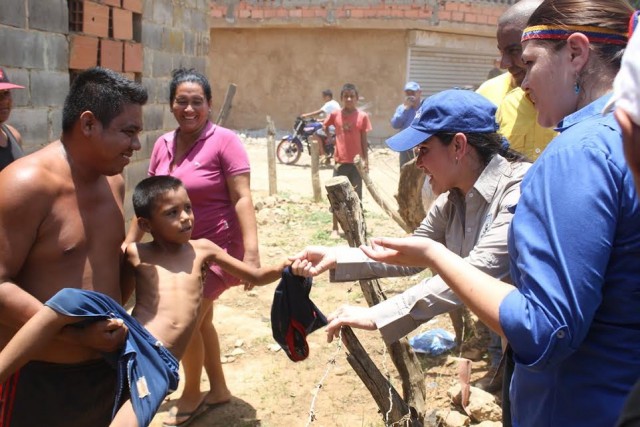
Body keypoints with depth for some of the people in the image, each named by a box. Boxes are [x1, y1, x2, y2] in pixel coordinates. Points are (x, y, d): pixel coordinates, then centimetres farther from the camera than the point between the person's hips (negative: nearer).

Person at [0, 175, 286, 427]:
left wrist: (285, 267, 2)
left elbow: (256, 277, 18)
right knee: (71, 299, -28)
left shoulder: (202, 249, 14)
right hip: (128, 337, 0)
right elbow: (115, 301, 16)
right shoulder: (136, 254, 9)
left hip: (160, 361, 1)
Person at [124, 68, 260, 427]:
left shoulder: (224, 141, -15)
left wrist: (252, 251, -27)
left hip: (216, 247, -6)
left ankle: (192, 393, 22)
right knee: (200, 318, 17)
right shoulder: (163, 145, 3)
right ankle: (219, 389, 37)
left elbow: (242, 198, -20)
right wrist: (129, 242, 10)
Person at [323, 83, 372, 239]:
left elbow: (364, 140, 1)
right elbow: (323, 128, 16)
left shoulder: (362, 116, -3)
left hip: (356, 162, 0)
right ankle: (335, 229, 12)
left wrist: (365, 160, -2)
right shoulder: (335, 114, -1)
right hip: (340, 161, 0)